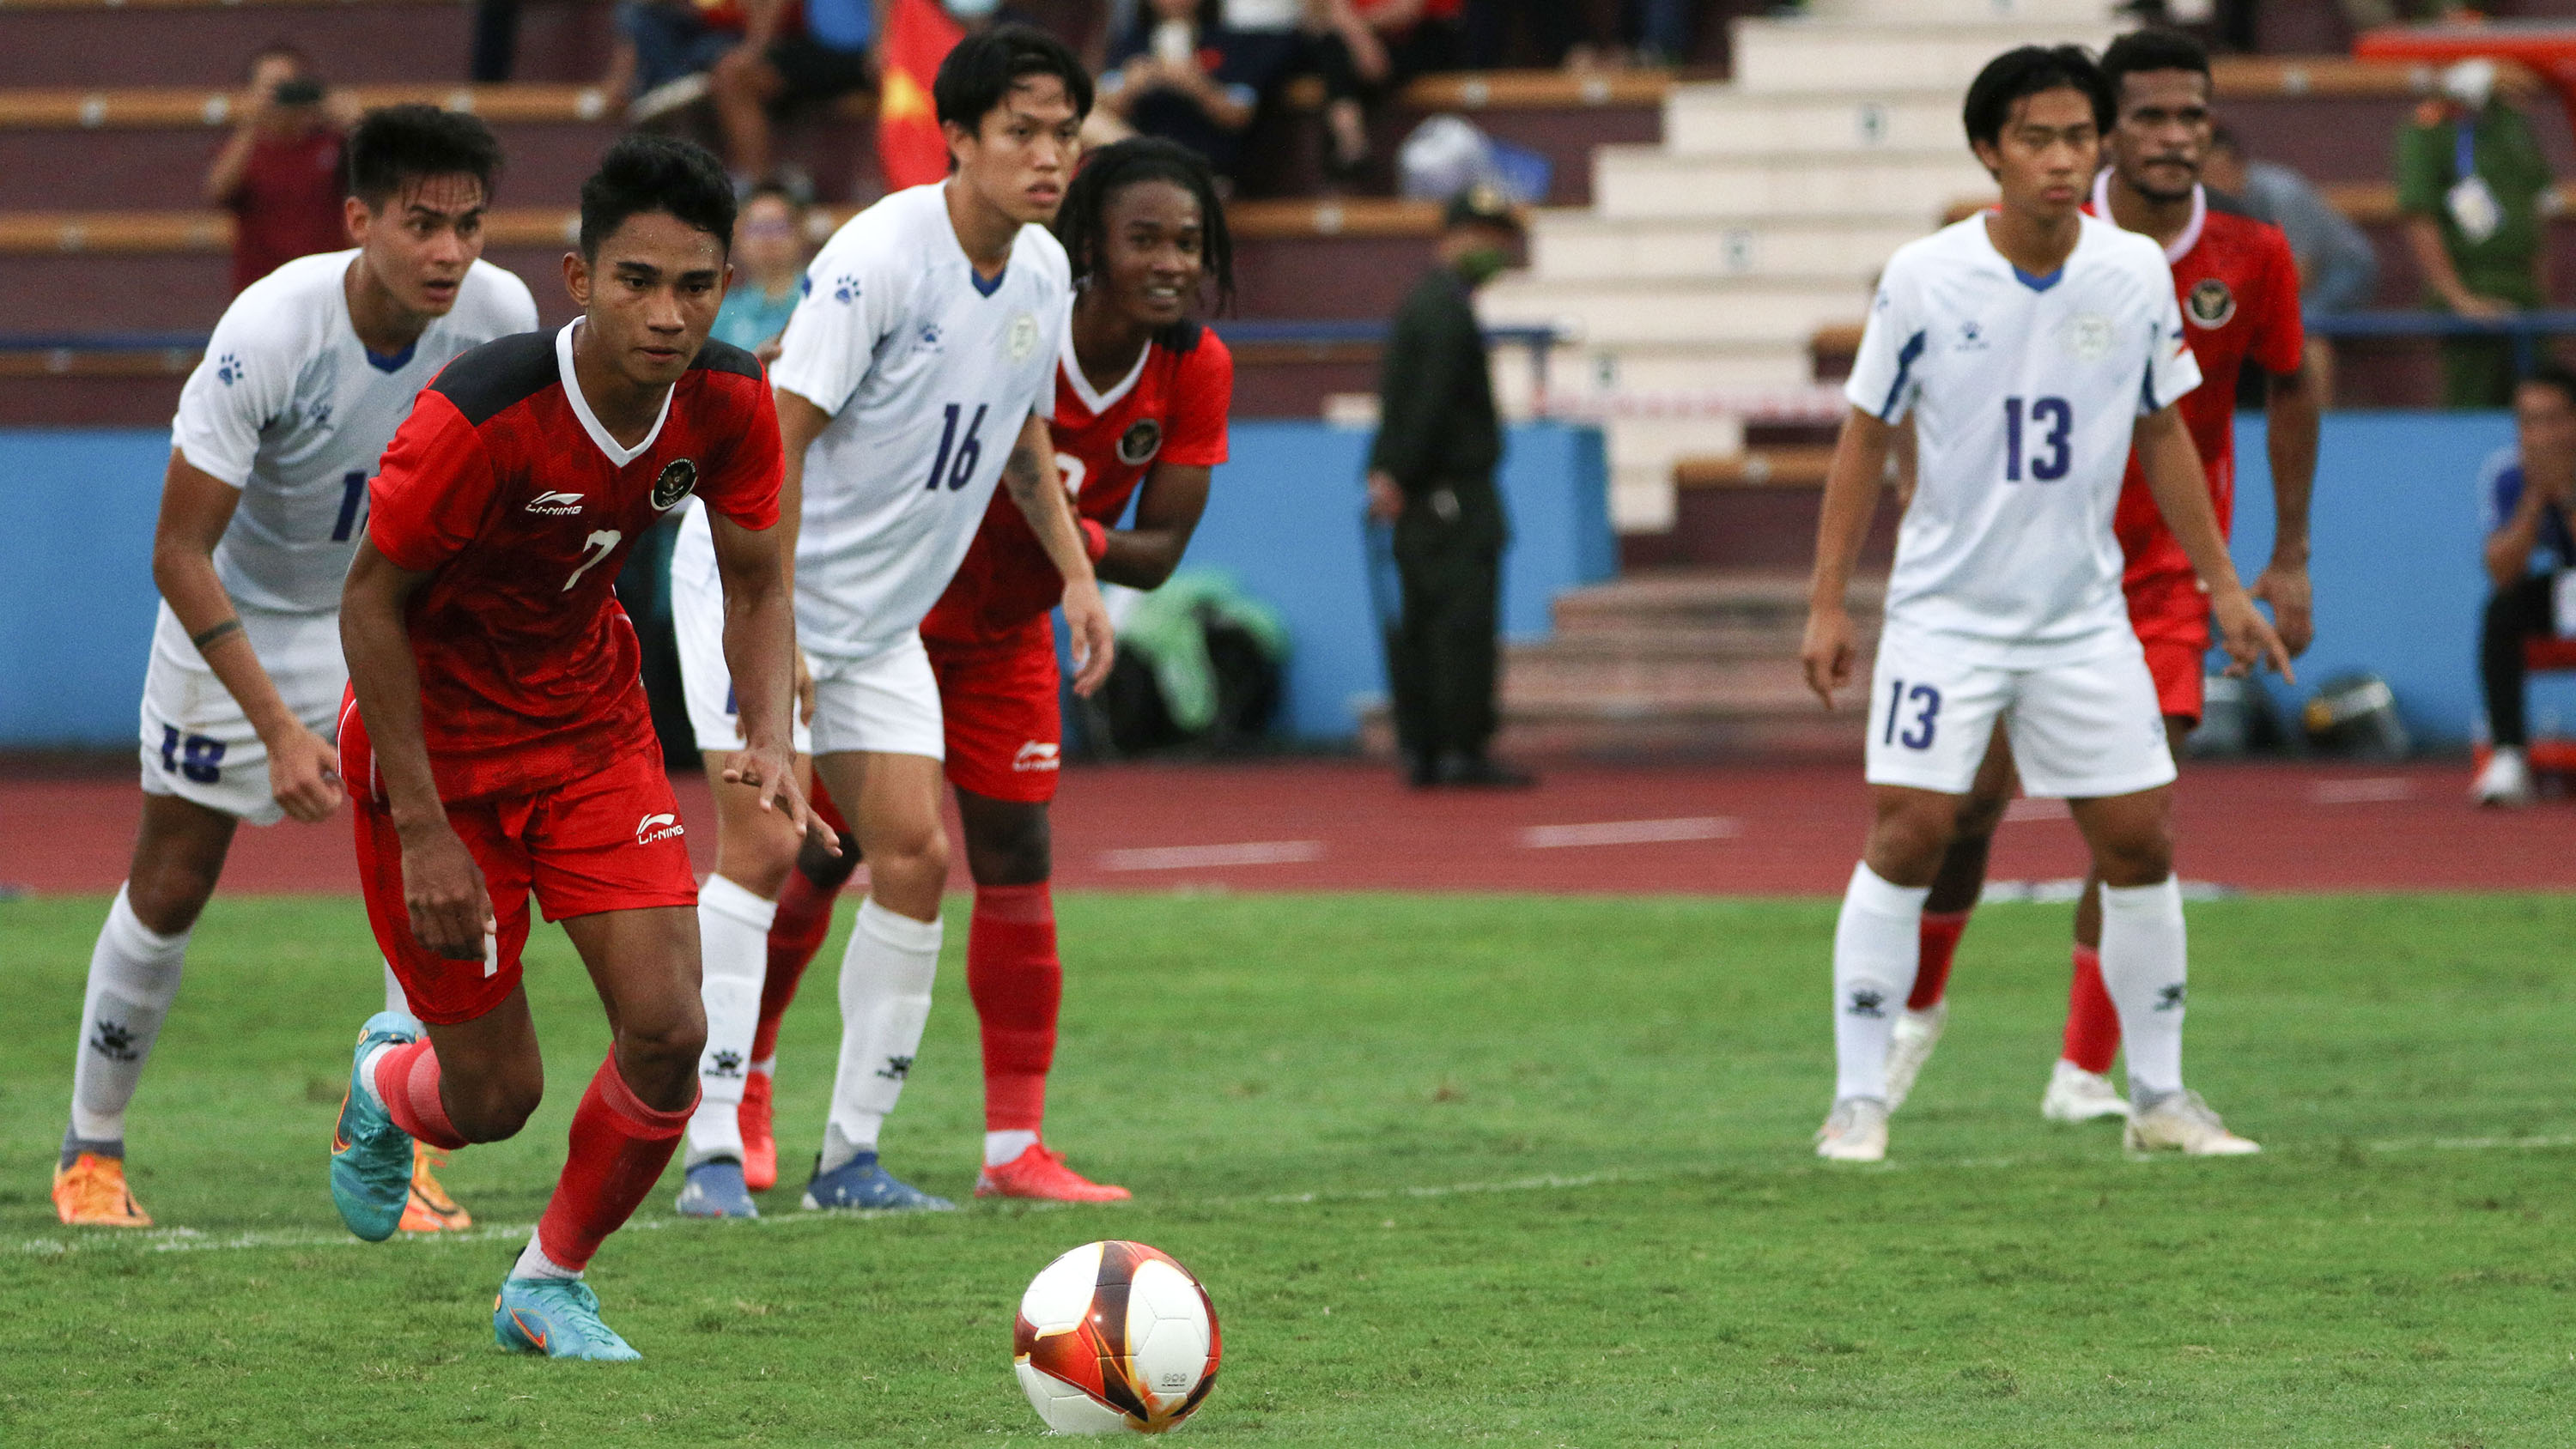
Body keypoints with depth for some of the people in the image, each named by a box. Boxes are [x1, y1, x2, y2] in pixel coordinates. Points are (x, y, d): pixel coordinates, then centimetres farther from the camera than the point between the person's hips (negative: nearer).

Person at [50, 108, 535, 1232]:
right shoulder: (269, 333, -33)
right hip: (236, 610, -3)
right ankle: (90, 1149, 26)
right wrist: (280, 727, -34)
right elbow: (180, 552, -29)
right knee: (170, 890, 6)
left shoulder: (498, 316, -21)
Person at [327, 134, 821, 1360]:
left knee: (668, 1032, -11)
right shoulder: (478, 415, -32)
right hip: (438, 740, -4)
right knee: (495, 1100, 0)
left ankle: (549, 1286, 16)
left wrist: (767, 739, -18)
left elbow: (755, 580, 0)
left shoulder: (729, 404, -16)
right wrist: (422, 831, -21)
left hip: (591, 720, 4)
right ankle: (387, 1081, 39)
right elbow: (370, 604, -21)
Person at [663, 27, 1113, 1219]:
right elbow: (778, 438, -24)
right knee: (761, 848, -15)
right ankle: (714, 1152, -12)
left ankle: (851, 1154, 7)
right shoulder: (880, 257, -23)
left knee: (915, 859, -1)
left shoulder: (1043, 272, 0)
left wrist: (1076, 575, 11)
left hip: (880, 618, 7)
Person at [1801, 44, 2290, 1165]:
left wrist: (2222, 587, 11)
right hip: (1945, 610, -3)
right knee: (1908, 833, -12)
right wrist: (1827, 602, -4)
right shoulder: (1923, 278, -10)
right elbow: (1866, 437, -1)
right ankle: (1859, 1103, -5)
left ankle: (2160, 1097, 15)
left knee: (2140, 841, 2)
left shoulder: (2136, 273, -2)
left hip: (2083, 616, 3)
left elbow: (2162, 434, 11)